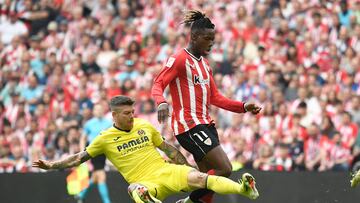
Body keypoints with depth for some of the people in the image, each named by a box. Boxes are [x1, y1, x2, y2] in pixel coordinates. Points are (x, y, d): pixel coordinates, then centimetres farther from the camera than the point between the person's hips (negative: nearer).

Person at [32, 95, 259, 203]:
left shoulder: (145, 127, 11)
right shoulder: (105, 138, 4)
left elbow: (168, 148, 21)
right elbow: (79, 158, 9)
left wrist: (187, 166, 18)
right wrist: (51, 165, 0)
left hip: (166, 170, 3)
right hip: (147, 182, -3)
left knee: (198, 178, -25)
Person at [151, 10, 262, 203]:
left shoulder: (204, 64, 20)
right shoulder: (179, 59, -7)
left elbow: (215, 97, 24)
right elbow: (158, 85, -14)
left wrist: (243, 107, 15)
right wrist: (161, 103, -35)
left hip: (205, 124, 9)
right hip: (189, 125, -9)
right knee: (224, 169, -17)